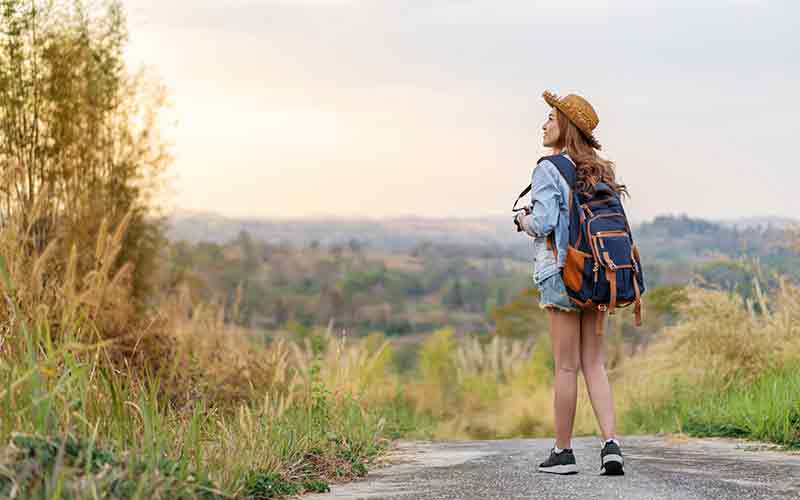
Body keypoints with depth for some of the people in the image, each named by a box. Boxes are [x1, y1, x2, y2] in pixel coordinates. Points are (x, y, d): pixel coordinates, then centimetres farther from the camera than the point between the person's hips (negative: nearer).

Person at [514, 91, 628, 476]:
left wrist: (524, 221, 3)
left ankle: (563, 452, 7)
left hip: (561, 270, -6)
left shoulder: (549, 170, -9)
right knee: (594, 363, 8)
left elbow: (544, 222, -17)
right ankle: (611, 444, -4)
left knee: (566, 365, 0)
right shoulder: (599, 170, 12)